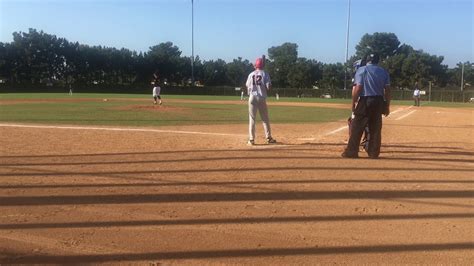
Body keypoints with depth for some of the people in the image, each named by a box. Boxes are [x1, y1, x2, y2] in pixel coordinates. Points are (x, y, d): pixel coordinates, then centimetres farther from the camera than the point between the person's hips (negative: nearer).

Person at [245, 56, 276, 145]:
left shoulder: (251, 74, 5)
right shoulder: (265, 74, -1)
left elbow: (247, 86, 6)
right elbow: (268, 87, -8)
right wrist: (265, 90, 12)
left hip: (252, 97, 1)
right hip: (262, 97, -1)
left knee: (252, 118, 3)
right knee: (265, 118, 9)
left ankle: (251, 139, -1)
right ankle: (268, 138, 11)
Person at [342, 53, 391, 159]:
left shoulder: (361, 70, -2)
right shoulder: (383, 72, 9)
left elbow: (358, 88, -12)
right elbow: (387, 90, 5)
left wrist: (353, 102, -6)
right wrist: (387, 106, 9)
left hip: (365, 101, -4)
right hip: (378, 102, 4)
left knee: (357, 127, 0)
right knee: (375, 128, 10)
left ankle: (351, 152, 1)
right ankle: (374, 153, 13)